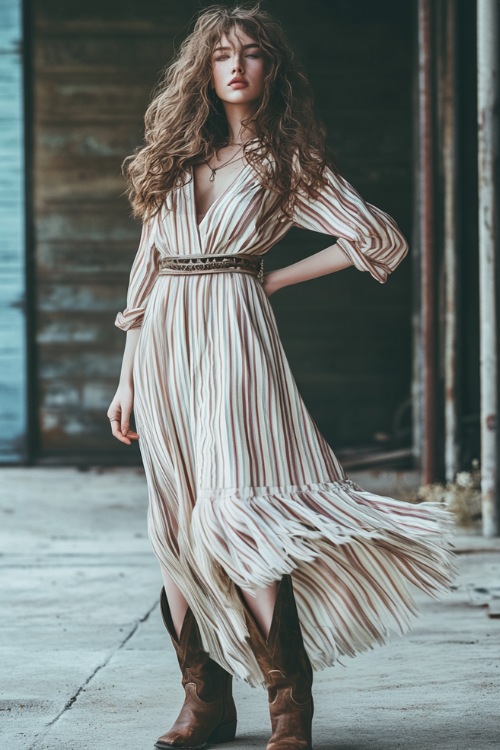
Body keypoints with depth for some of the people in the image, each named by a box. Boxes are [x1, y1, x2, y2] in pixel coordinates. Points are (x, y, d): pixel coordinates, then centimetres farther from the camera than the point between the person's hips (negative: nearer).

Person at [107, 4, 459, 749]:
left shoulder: (288, 160, 7)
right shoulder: (175, 156, 17)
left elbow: (382, 239, 2)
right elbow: (147, 267, 17)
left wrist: (275, 279, 3)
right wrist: (127, 379, 12)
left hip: (232, 333, -5)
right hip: (163, 343, 5)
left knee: (234, 515, -16)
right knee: (177, 526, 3)